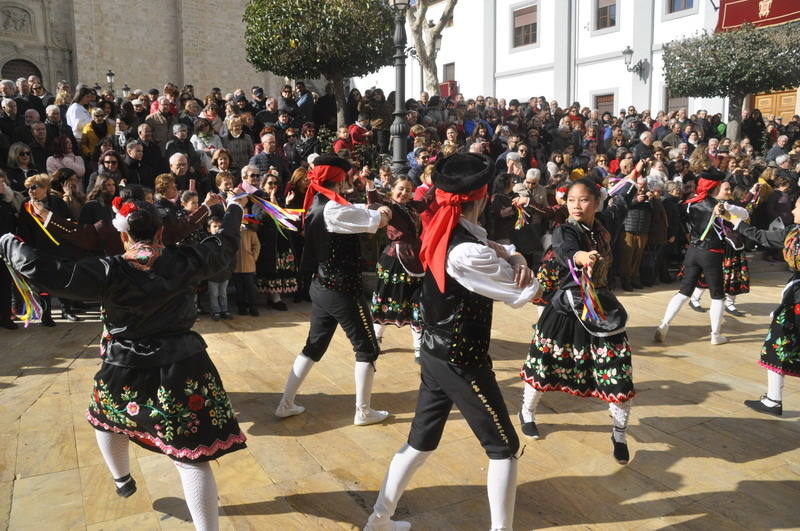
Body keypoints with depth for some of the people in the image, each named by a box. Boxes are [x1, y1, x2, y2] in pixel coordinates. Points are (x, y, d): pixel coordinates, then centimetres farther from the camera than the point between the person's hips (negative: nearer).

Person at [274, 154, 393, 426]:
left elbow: (354, 212, 17)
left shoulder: (316, 205, 7)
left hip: (321, 288, 9)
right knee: (367, 349, 7)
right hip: (343, 291, -9)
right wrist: (383, 212, 5)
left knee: (314, 346, 18)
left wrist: (372, 210, 4)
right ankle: (363, 411, 16)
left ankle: (286, 404, 23)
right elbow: (377, 222, -15)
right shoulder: (334, 209, -21)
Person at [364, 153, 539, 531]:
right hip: (463, 361, -9)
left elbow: (498, 250, 9)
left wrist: (514, 257, -12)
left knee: (420, 442, 21)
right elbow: (523, 293, -17)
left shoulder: (442, 231, 1)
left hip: (436, 354, 9)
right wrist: (511, 260, -2)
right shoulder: (467, 251, -26)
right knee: (503, 448, 11)